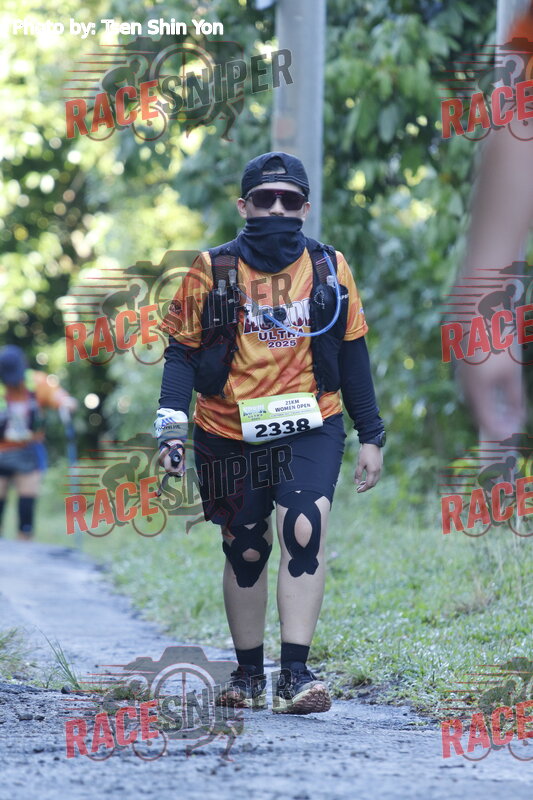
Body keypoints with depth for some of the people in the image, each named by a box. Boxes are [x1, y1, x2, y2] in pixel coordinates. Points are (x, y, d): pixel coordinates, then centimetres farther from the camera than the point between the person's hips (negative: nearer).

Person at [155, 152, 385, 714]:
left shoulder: (330, 269, 4)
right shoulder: (212, 271, 0)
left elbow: (352, 353, 11)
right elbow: (181, 352, 2)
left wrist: (371, 436, 11)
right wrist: (171, 428, -10)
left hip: (310, 429, 0)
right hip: (230, 435, 0)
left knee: (304, 531, -20)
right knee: (245, 550, 8)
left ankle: (295, 674, -20)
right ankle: (248, 673, 24)